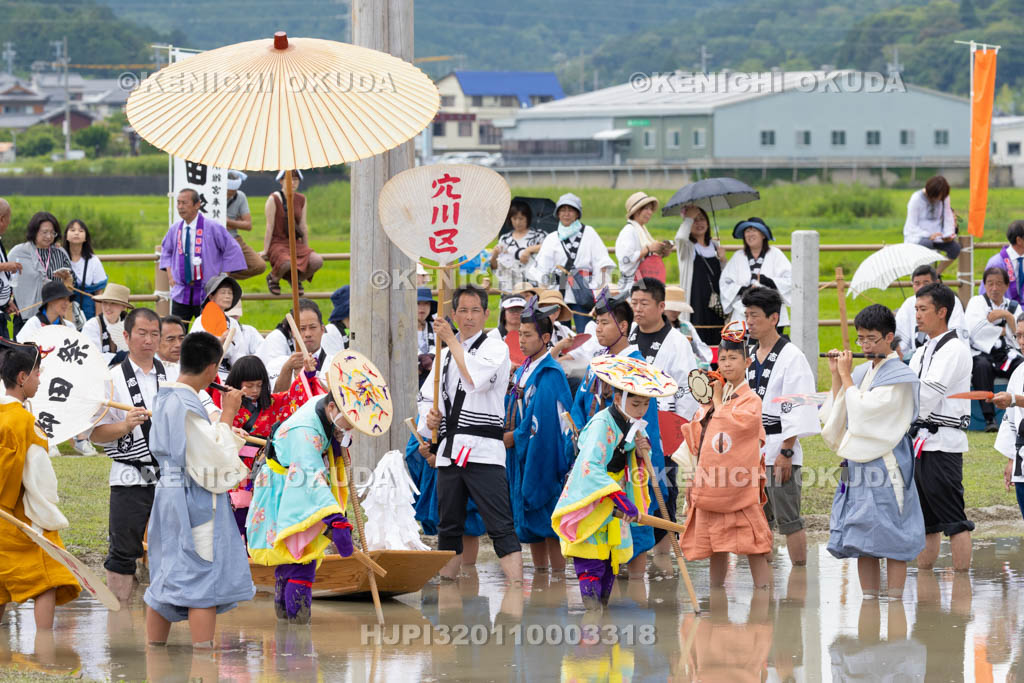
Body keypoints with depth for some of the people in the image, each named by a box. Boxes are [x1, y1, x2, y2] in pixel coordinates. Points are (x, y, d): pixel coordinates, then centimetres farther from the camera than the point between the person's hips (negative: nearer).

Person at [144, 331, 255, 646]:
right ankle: (202, 654, -7)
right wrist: (226, 417, -8)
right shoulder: (187, 405, -19)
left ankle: (154, 650, 16)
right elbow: (213, 456, -17)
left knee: (165, 579, 12)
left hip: (168, 492, 9)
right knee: (204, 577, -6)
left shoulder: (163, 398, 10)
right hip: (196, 502, -9)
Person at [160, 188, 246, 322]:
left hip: (206, 294, -4)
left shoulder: (212, 227, -9)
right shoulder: (175, 229, 5)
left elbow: (232, 250, -2)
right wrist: (169, 274, 10)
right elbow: (166, 250, 24)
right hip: (181, 293, 4)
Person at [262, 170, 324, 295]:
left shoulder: (301, 199, 10)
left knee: (318, 261, -22)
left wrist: (306, 249, 12)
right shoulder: (274, 199, -6)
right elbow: (270, 227, -7)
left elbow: (303, 226, 12)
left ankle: (297, 279, 8)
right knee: (288, 263, -38)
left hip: (296, 244, 5)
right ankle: (273, 278, -1)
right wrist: (265, 251, -7)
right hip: (278, 243, -5)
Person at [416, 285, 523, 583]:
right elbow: (426, 395, 25)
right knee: (449, 526, 11)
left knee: (500, 525, -13)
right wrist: (429, 416, 2)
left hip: (483, 450, -7)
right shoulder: (446, 355, 21)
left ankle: (517, 587, -19)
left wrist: (451, 340, -11)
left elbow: (477, 377, -18)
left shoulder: (495, 348, 1)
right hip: (449, 451, 7)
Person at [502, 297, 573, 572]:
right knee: (530, 522, 11)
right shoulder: (523, 371, 14)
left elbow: (544, 420, -19)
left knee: (548, 519, -7)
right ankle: (540, 573, 16)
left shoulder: (550, 375, -13)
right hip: (521, 456, 9)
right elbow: (512, 410, 20)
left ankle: (558, 575, -4)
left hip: (543, 455, -9)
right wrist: (505, 434, 4)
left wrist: (515, 437, -14)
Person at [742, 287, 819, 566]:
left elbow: (796, 411, -12)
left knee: (788, 519, -6)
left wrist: (785, 452, -17)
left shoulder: (791, 357, -8)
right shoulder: (750, 356, 13)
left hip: (779, 448, -7)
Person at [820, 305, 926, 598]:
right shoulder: (862, 372, 15)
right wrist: (836, 376, 9)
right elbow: (839, 415, 16)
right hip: (857, 464, 8)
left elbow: (862, 411, -16)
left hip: (885, 462, -8)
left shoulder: (899, 376, -9)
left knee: (892, 541, -7)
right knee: (862, 543, 8)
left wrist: (846, 376, -6)